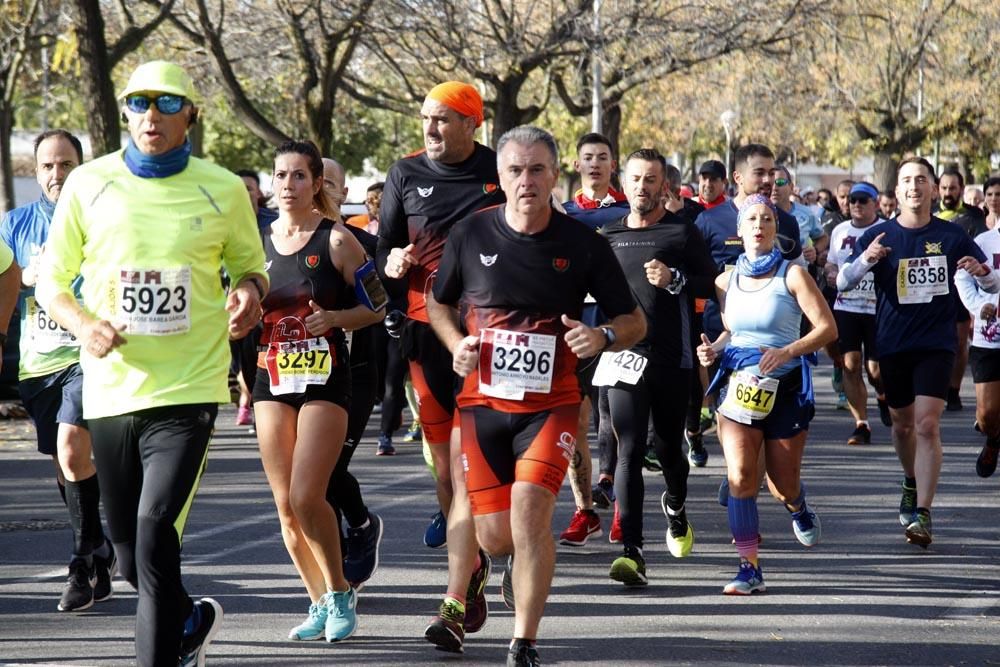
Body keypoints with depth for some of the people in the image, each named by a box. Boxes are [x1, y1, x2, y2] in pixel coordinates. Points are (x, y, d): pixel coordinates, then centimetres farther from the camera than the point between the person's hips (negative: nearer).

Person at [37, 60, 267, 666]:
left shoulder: (224, 190, 1)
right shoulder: (89, 184, 3)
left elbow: (250, 266, 16)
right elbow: (52, 278, 10)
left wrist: (250, 292, -8)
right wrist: (82, 324, -10)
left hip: (189, 388, -3)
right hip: (110, 388, 3)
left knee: (155, 536, -20)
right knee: (131, 553, 12)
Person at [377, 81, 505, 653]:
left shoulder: (502, 173, 2)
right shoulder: (406, 175, 8)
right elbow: (386, 252, 17)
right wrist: (392, 266, -6)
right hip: (427, 334, 3)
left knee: (466, 468, -13)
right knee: (445, 470, 8)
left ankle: (455, 606, -16)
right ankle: (474, 568, 31)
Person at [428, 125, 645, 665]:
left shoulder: (582, 245, -4)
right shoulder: (470, 235, -1)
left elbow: (634, 322, 4)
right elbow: (438, 303, 15)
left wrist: (602, 337, -18)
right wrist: (457, 344, -5)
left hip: (551, 403, -2)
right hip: (483, 399, 2)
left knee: (530, 505, -22)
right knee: (495, 538, 0)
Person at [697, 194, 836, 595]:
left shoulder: (791, 276, -5)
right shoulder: (727, 280, 8)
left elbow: (827, 328, -8)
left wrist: (788, 352, -22)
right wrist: (713, 349, 1)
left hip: (784, 388, -2)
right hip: (738, 385, 2)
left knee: (783, 486, 6)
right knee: (740, 477, -15)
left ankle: (798, 508, 45)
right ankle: (749, 569, -11)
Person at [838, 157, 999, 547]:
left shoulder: (952, 236, -1)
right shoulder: (879, 236, 0)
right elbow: (842, 283, -8)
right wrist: (864, 260, -29)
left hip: (936, 344, -2)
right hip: (893, 344, 2)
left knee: (927, 425, -15)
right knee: (903, 424, 16)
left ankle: (922, 515, -18)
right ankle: (912, 484, 44)